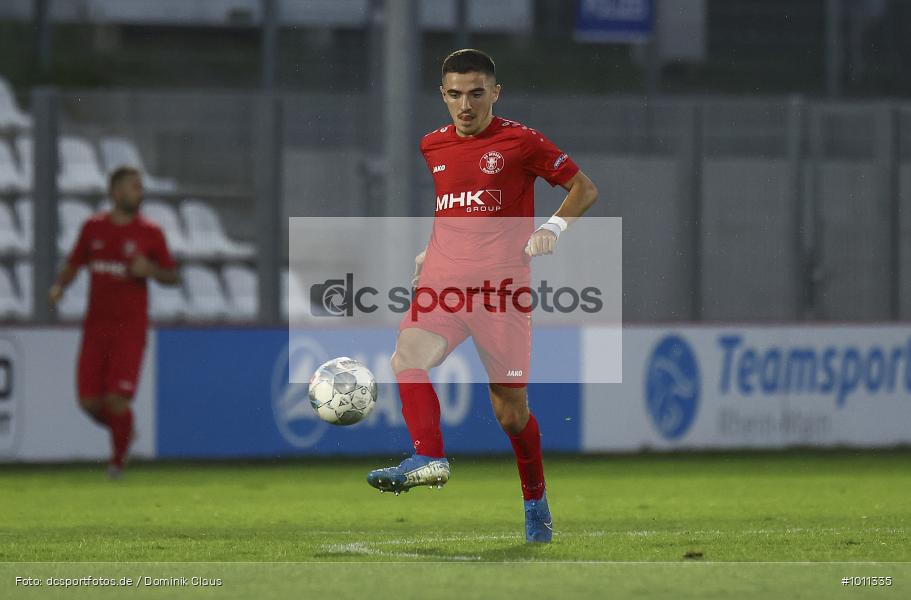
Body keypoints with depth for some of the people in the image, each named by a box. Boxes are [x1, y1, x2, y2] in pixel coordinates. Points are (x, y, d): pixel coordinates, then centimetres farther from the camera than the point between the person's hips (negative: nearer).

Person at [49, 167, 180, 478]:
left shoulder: (150, 233, -1)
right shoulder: (93, 228, 6)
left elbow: (173, 277, 5)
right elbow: (73, 265, 17)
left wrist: (151, 270, -15)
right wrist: (58, 286, -2)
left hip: (130, 327, -3)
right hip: (96, 325, 3)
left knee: (117, 400, -11)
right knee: (89, 401, -2)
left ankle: (118, 458, 12)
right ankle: (122, 430, 29)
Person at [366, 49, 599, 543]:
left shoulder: (519, 142, -1)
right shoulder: (432, 146, 13)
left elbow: (584, 188, 5)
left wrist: (554, 227, -12)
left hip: (502, 285, -4)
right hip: (442, 281, 4)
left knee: (511, 408, 2)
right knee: (407, 359, -26)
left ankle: (535, 502, 20)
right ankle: (429, 459, -32)